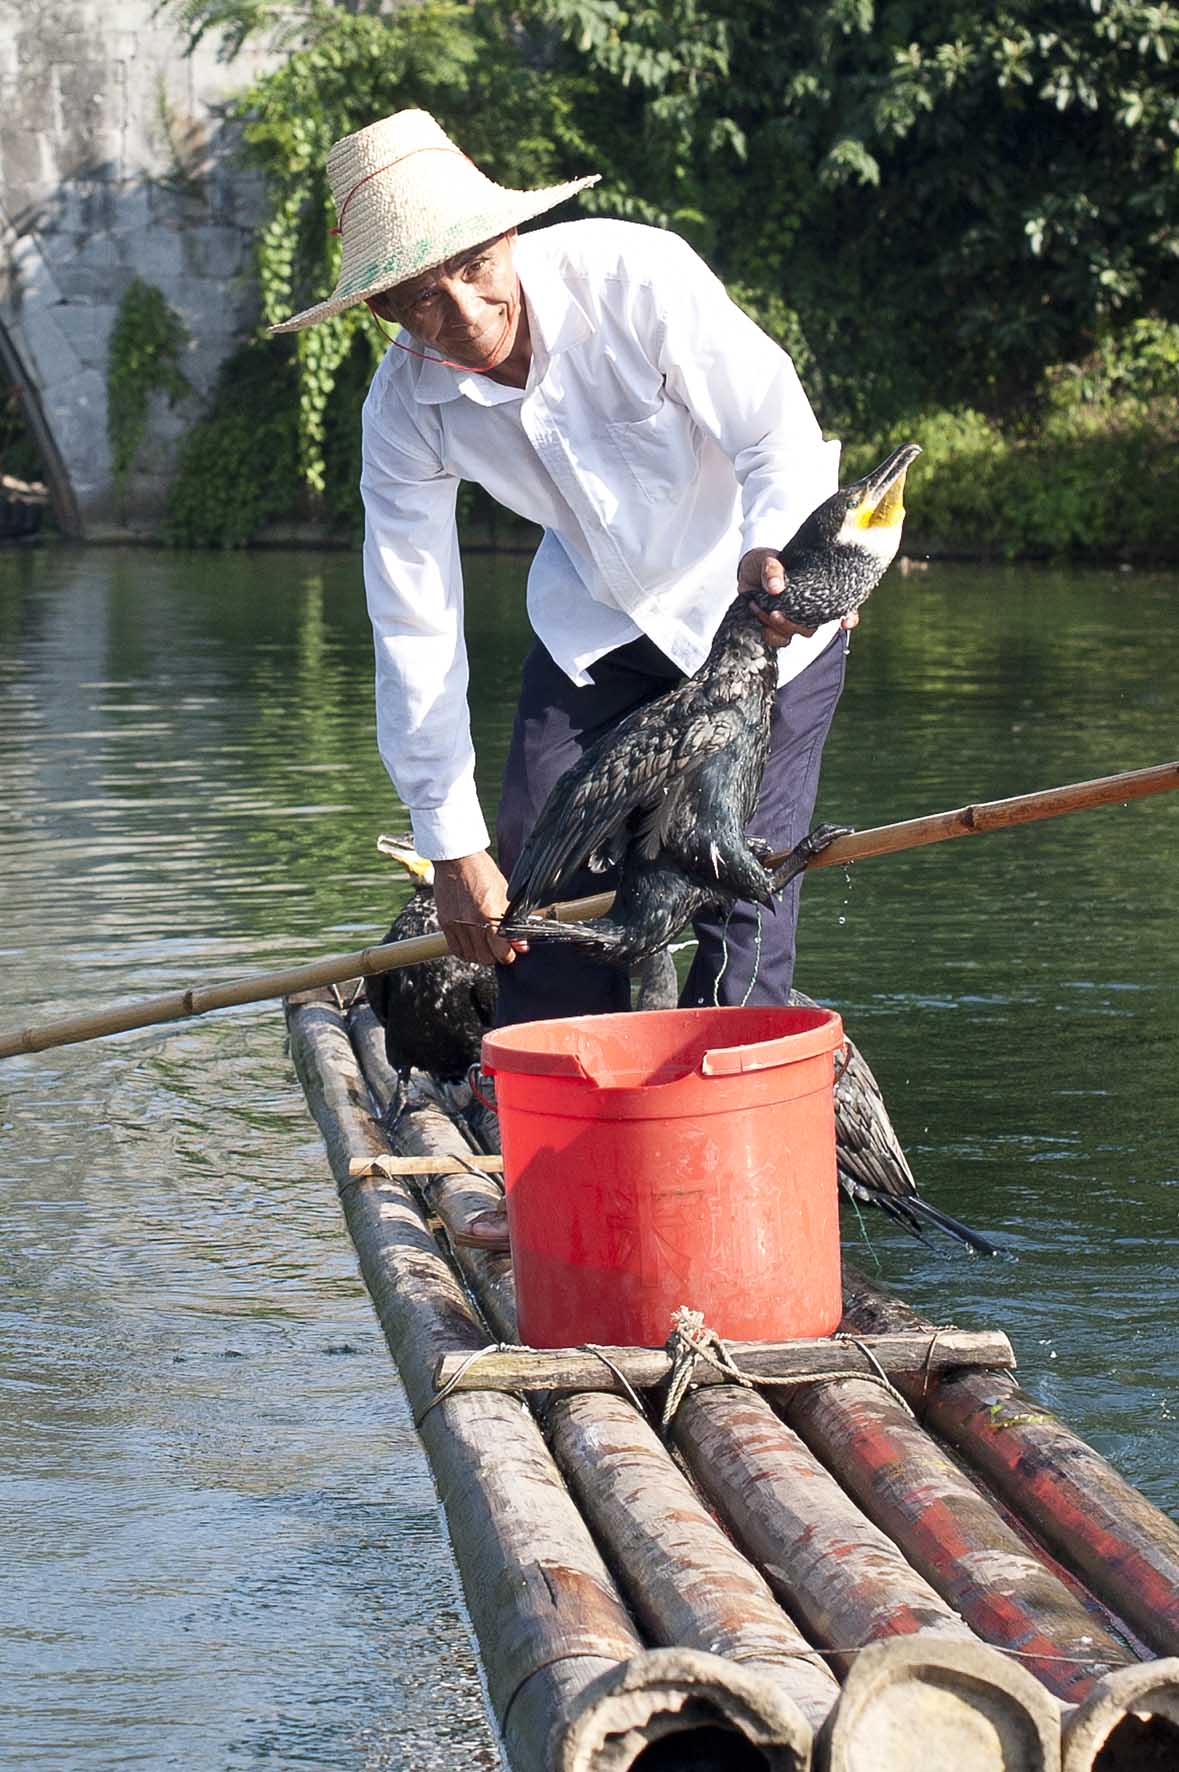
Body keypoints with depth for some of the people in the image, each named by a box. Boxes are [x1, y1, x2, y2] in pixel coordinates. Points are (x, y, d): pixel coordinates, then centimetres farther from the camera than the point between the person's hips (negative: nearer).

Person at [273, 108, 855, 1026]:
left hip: (763, 602, -4)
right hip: (595, 616, 4)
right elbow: (415, 628, -12)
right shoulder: (406, 408, -17)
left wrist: (772, 547, -50)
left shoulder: (637, 274, -30)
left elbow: (780, 434, -26)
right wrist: (452, 843, -13)